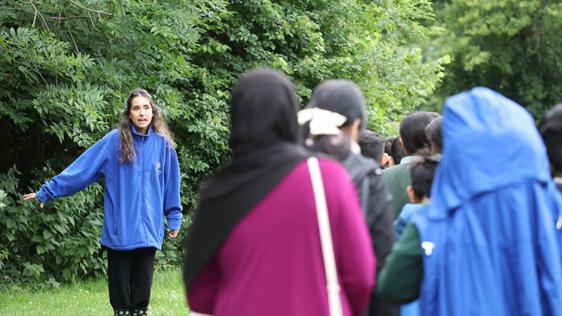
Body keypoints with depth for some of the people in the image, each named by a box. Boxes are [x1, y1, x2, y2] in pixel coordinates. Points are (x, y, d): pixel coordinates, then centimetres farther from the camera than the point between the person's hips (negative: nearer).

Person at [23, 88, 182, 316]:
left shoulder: (163, 144, 3)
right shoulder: (115, 141, -4)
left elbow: (171, 184, 11)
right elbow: (82, 168, -5)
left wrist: (174, 219, 11)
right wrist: (47, 192, -7)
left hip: (148, 231, 1)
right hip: (119, 230, -1)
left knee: (142, 286, 6)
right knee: (120, 284, 5)